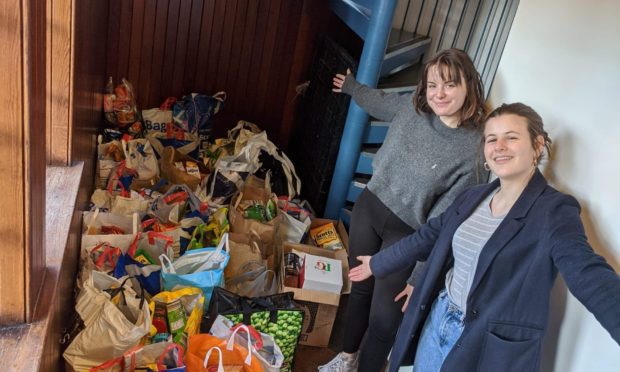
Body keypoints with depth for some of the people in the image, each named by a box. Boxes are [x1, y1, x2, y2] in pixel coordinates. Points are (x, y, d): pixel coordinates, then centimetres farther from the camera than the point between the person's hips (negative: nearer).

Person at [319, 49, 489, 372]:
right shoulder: (411, 107, -7)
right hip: (369, 207, 5)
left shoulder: (474, 151, -22)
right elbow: (381, 102, 18)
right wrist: (351, 86, 35)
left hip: (405, 234, -5)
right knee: (360, 290, 21)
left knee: (384, 317, -1)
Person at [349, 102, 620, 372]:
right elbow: (428, 237, 13)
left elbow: (588, 274, -30)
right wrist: (378, 263, 22)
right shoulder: (473, 197, 4)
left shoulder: (554, 211, -15)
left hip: (491, 346, -5)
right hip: (437, 320, 6)